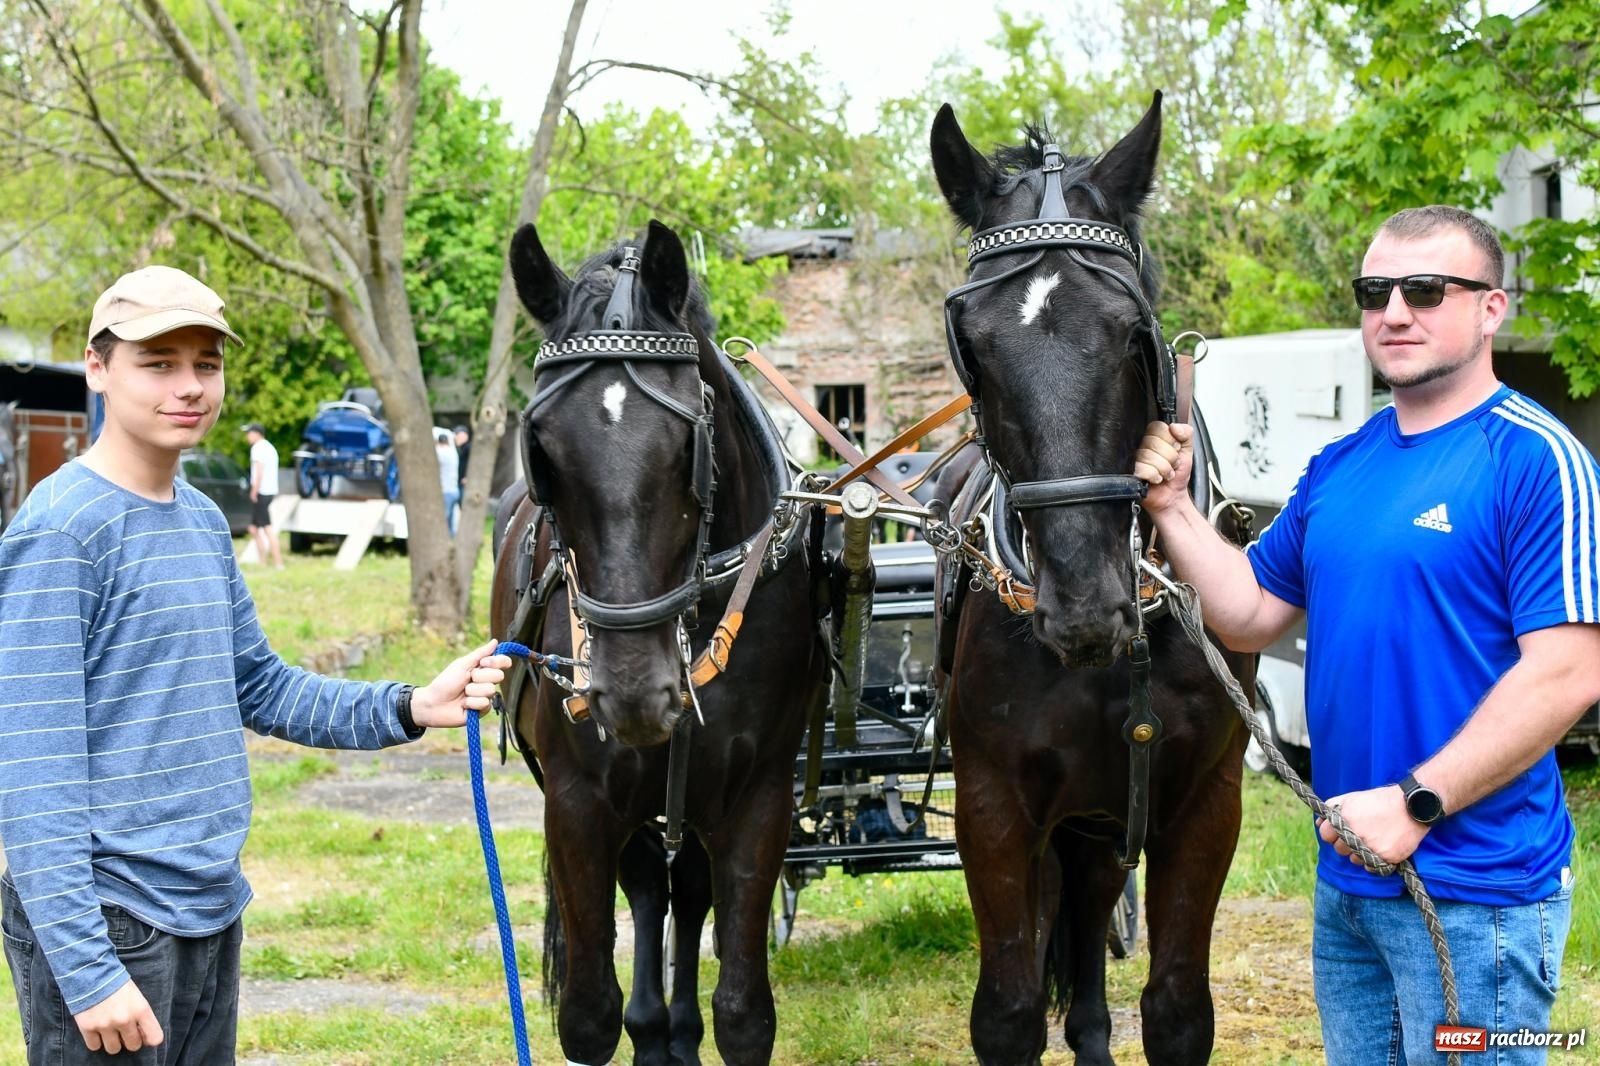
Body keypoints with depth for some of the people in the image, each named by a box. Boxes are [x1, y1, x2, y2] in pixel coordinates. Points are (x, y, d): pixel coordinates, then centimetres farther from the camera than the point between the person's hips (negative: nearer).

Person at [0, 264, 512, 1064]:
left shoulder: (204, 521, 11)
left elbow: (258, 687, 19)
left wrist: (410, 707, 3)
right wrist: (87, 970, -23)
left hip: (212, 908, 8)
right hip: (106, 913, -8)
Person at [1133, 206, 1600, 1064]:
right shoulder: (1338, 467, 10)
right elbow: (1249, 615, 14)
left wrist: (1416, 801, -22)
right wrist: (1171, 507, 1)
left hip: (1474, 891, -7)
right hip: (1345, 878, 7)